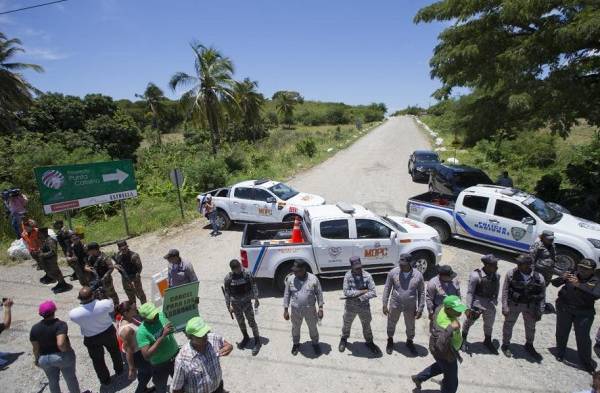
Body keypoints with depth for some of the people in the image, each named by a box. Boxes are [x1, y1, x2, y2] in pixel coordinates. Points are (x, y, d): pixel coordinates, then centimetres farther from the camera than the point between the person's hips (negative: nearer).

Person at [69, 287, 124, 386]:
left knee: (97, 360, 26)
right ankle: (119, 370, 53)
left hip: (91, 339, 0)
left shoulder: (73, 313, -32)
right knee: (115, 352, 29)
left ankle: (105, 380, 47)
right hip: (108, 332, 1)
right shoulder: (106, 303, -33)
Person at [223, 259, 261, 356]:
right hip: (236, 304, 2)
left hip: (247, 303, -2)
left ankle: (257, 341, 21)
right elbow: (227, 293, -4)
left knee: (251, 322, 3)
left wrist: (256, 299, -1)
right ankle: (246, 338, 43)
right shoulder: (228, 278, -14)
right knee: (240, 322, 19)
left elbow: (254, 287, -5)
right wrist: (229, 306, -1)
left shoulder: (247, 275, -16)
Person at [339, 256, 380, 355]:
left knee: (366, 326, 20)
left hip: (364, 306, 0)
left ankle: (369, 342, 47)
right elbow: (346, 292, -24)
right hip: (350, 306, 0)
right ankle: (344, 339, 50)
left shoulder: (367, 276, -17)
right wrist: (362, 291, -26)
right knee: (347, 324, 22)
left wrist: (360, 297, -26)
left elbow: (373, 293, -20)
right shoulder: (348, 276, -18)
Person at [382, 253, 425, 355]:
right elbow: (387, 289, -7)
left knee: (410, 326, 21)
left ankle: (409, 341, 50)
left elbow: (421, 292, -4)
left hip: (410, 307, 0)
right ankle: (390, 341, 47)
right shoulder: (393, 272, -17)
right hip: (395, 305, 0)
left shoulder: (418, 275, -16)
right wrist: (385, 305, -6)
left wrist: (420, 309, -4)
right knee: (391, 324, 19)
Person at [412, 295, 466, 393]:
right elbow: (441, 347, -56)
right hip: (445, 353, -9)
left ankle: (418, 378, 50)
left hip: (446, 347, 9)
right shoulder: (445, 325, -43)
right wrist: (450, 329, -64)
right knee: (451, 382, 15)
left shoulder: (443, 307, -19)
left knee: (441, 366, 35)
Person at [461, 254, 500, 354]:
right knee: (469, 321, 14)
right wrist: (468, 308, -17)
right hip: (477, 303, -5)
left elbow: (497, 289, 10)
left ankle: (488, 341, 49)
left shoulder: (496, 275, -8)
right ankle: (463, 340, 37)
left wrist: (495, 301, 15)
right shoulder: (476, 275, -24)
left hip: (490, 303, 5)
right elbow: (470, 292, -18)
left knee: (489, 323, 23)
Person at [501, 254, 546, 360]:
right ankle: (505, 345, 34)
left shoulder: (539, 278, -15)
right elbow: (505, 291, -12)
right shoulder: (511, 274, -20)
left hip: (530, 306, 2)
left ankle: (529, 346, 49)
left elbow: (542, 296, -3)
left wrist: (539, 312, -3)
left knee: (531, 327, 22)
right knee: (508, 325, 11)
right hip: (513, 304, -2)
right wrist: (505, 307, -14)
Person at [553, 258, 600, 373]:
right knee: (561, 333, 12)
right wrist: (562, 278, -24)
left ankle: (587, 363, 21)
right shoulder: (572, 275, -1)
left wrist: (578, 285, -34)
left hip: (584, 313, -2)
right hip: (564, 309, 2)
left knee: (583, 338, 3)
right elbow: (554, 283, -3)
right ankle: (560, 353, 34)